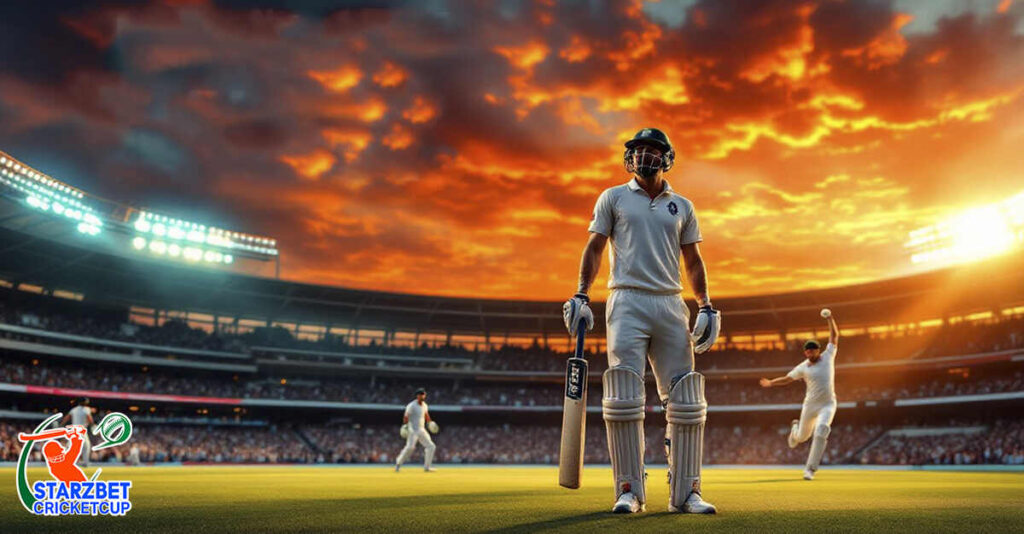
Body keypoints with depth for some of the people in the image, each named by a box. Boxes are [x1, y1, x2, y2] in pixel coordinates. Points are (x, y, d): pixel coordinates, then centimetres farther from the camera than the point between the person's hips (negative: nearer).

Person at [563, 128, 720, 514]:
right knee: (624, 400, -8)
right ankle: (629, 491, 1)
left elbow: (693, 261, 17)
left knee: (686, 402, 0)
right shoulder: (613, 198, 11)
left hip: (671, 305, 3)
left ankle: (685, 492, 9)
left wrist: (706, 306, 4)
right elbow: (594, 249, 7)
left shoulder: (682, 206, 17)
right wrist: (581, 295, -5)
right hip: (627, 302, -3)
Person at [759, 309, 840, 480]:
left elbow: (834, 336, 3)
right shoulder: (803, 367, 2)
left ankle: (810, 469, -10)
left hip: (828, 404, -1)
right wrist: (771, 383, -6)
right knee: (802, 436, 14)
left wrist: (830, 318, -6)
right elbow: (787, 378, 6)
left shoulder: (828, 356, 3)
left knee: (820, 433, -19)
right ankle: (795, 428, 54)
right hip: (810, 405, 1)